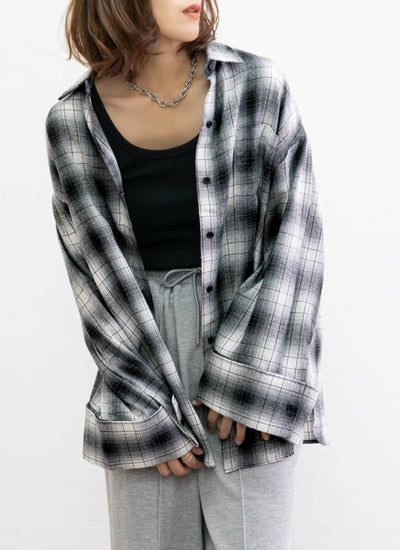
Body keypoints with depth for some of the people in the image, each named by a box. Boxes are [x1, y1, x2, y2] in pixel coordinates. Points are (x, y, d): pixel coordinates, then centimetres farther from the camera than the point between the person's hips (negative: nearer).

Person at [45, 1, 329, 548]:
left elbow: (297, 235, -5)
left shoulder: (259, 86, -1)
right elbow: (97, 272, -3)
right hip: (138, 355, 1)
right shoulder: (73, 122, 0)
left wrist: (246, 377, -12)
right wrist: (151, 412, -8)